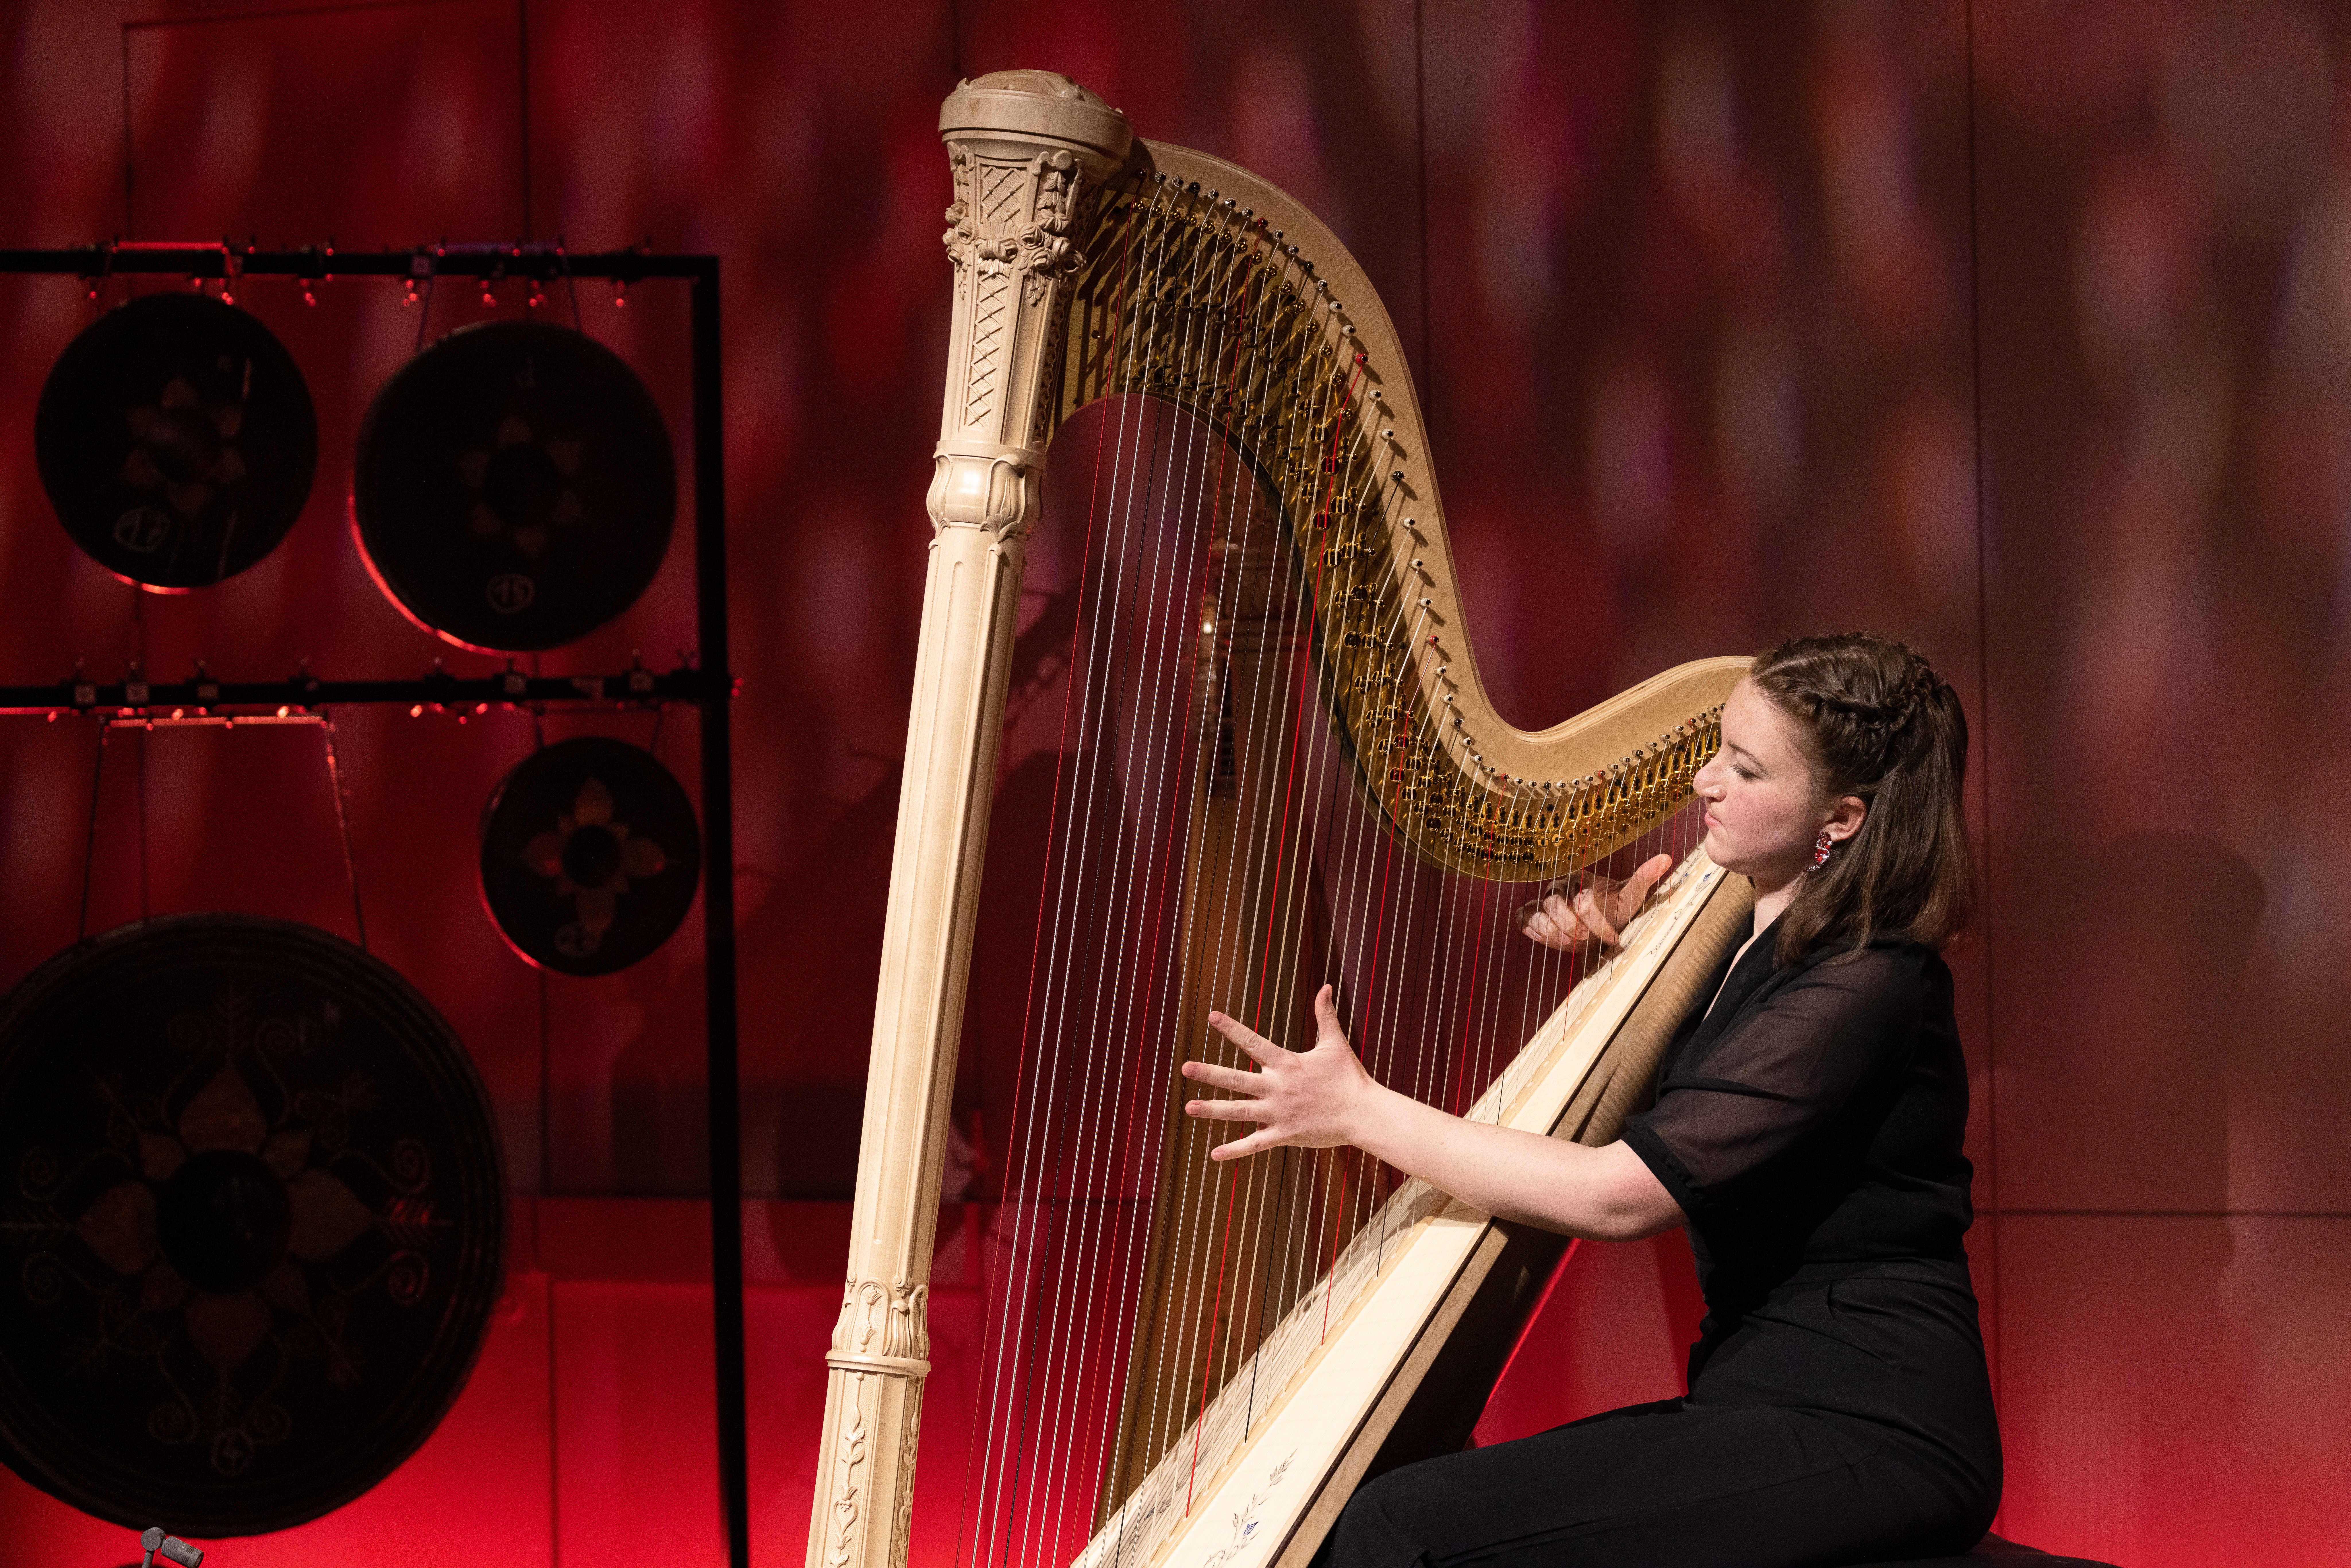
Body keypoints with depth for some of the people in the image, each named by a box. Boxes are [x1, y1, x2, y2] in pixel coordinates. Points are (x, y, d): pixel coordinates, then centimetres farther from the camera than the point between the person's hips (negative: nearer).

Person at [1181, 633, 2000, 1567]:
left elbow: (1624, 1195, -22)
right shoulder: (1768, 945, 13)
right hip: (1777, 1395, 10)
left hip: (1872, 1440, -10)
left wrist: (1362, 1113, -14)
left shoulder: (1866, 985, -17)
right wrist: (1616, 954, 11)